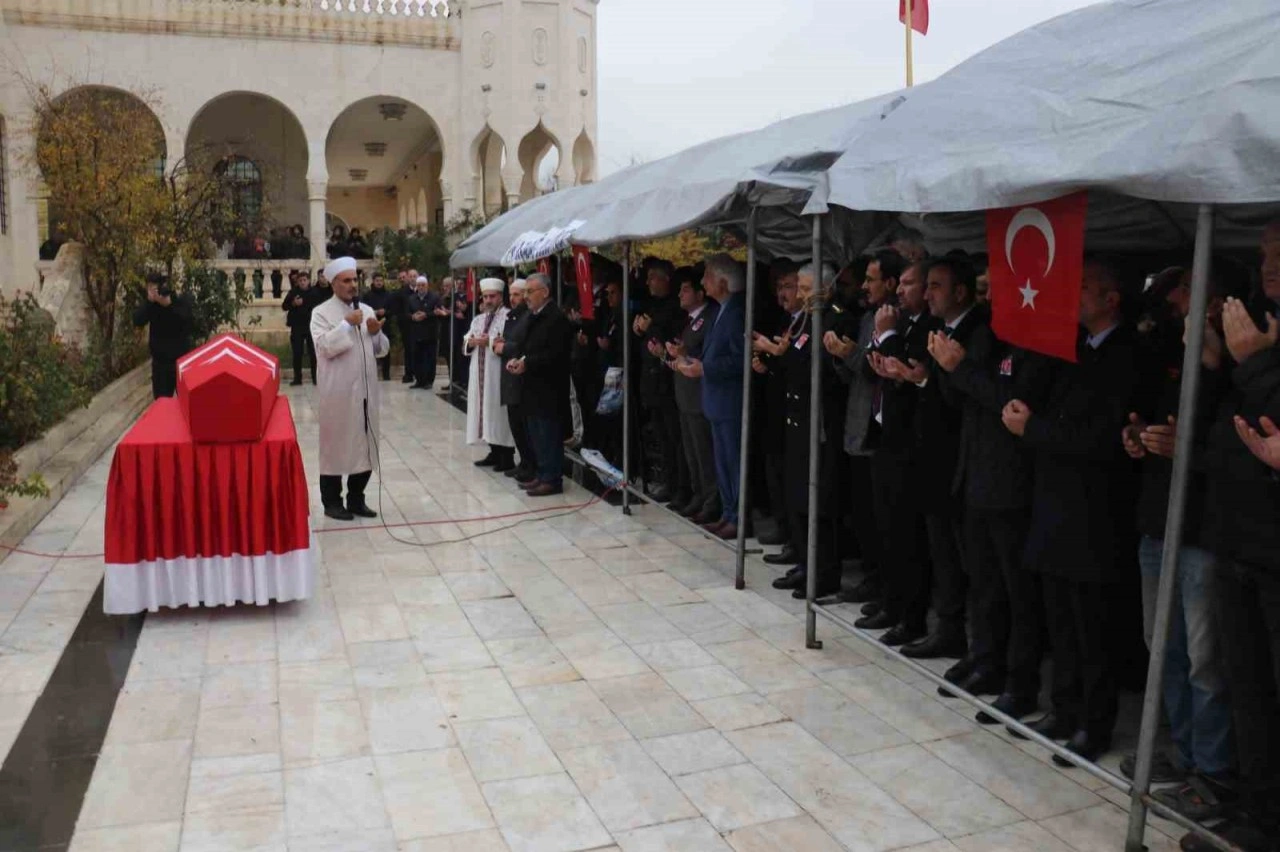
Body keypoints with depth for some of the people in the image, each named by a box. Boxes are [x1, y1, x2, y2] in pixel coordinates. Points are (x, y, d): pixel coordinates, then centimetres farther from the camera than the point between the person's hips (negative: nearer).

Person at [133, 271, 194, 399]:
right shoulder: (151, 303, -2)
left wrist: (168, 304, -35)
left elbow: (187, 321, -24)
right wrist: (149, 301, -27)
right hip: (160, 361, 3)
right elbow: (137, 321, -16)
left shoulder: (182, 300, -9)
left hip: (182, 360, -3)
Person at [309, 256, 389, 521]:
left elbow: (382, 349, 12)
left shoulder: (366, 310, 12)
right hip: (337, 392, -5)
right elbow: (324, 347, -17)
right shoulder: (321, 313, -4)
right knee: (335, 445, 4)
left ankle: (356, 499, 23)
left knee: (365, 445, 11)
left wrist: (376, 333, -7)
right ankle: (332, 502, 14)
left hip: (365, 390, 6)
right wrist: (347, 324, -20)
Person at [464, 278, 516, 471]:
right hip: (480, 373, 8)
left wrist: (488, 341, -17)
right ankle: (494, 453, 20)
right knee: (485, 410, 10)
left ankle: (507, 457, 2)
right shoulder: (478, 319, 17)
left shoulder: (508, 317, -8)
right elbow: (466, 341, 13)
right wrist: (471, 341, -8)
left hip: (498, 373, -8)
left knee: (499, 413, -5)